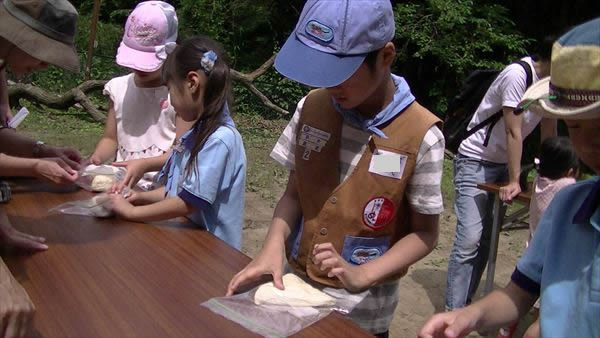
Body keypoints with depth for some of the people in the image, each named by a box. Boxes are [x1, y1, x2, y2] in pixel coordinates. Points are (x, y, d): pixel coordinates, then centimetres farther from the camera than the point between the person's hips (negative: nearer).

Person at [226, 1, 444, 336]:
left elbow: (424, 235, -9)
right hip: (297, 285, 4)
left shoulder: (420, 136, -18)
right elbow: (294, 193, 2)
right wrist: (274, 246, -14)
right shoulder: (311, 108, -7)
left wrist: (360, 276, -21)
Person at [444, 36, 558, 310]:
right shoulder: (518, 74, -22)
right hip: (475, 161, -8)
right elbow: (513, 132, -20)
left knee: (487, 238, 8)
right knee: (469, 239, -14)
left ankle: (464, 303, 18)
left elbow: (549, 132, 9)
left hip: (503, 164, 8)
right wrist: (514, 180, -17)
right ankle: (453, 312, -8)